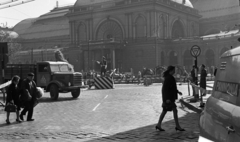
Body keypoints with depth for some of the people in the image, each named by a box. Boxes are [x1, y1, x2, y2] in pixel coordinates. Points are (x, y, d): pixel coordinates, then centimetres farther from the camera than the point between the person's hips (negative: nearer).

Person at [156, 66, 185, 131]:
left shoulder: (169, 77, 13)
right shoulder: (168, 78, -19)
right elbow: (165, 88, -23)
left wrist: (177, 91, 21)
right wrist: (167, 98, -26)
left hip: (170, 97, 11)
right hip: (168, 97, -11)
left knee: (164, 111, 12)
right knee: (175, 110, -4)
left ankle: (158, 125, 15)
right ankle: (177, 126, 4)